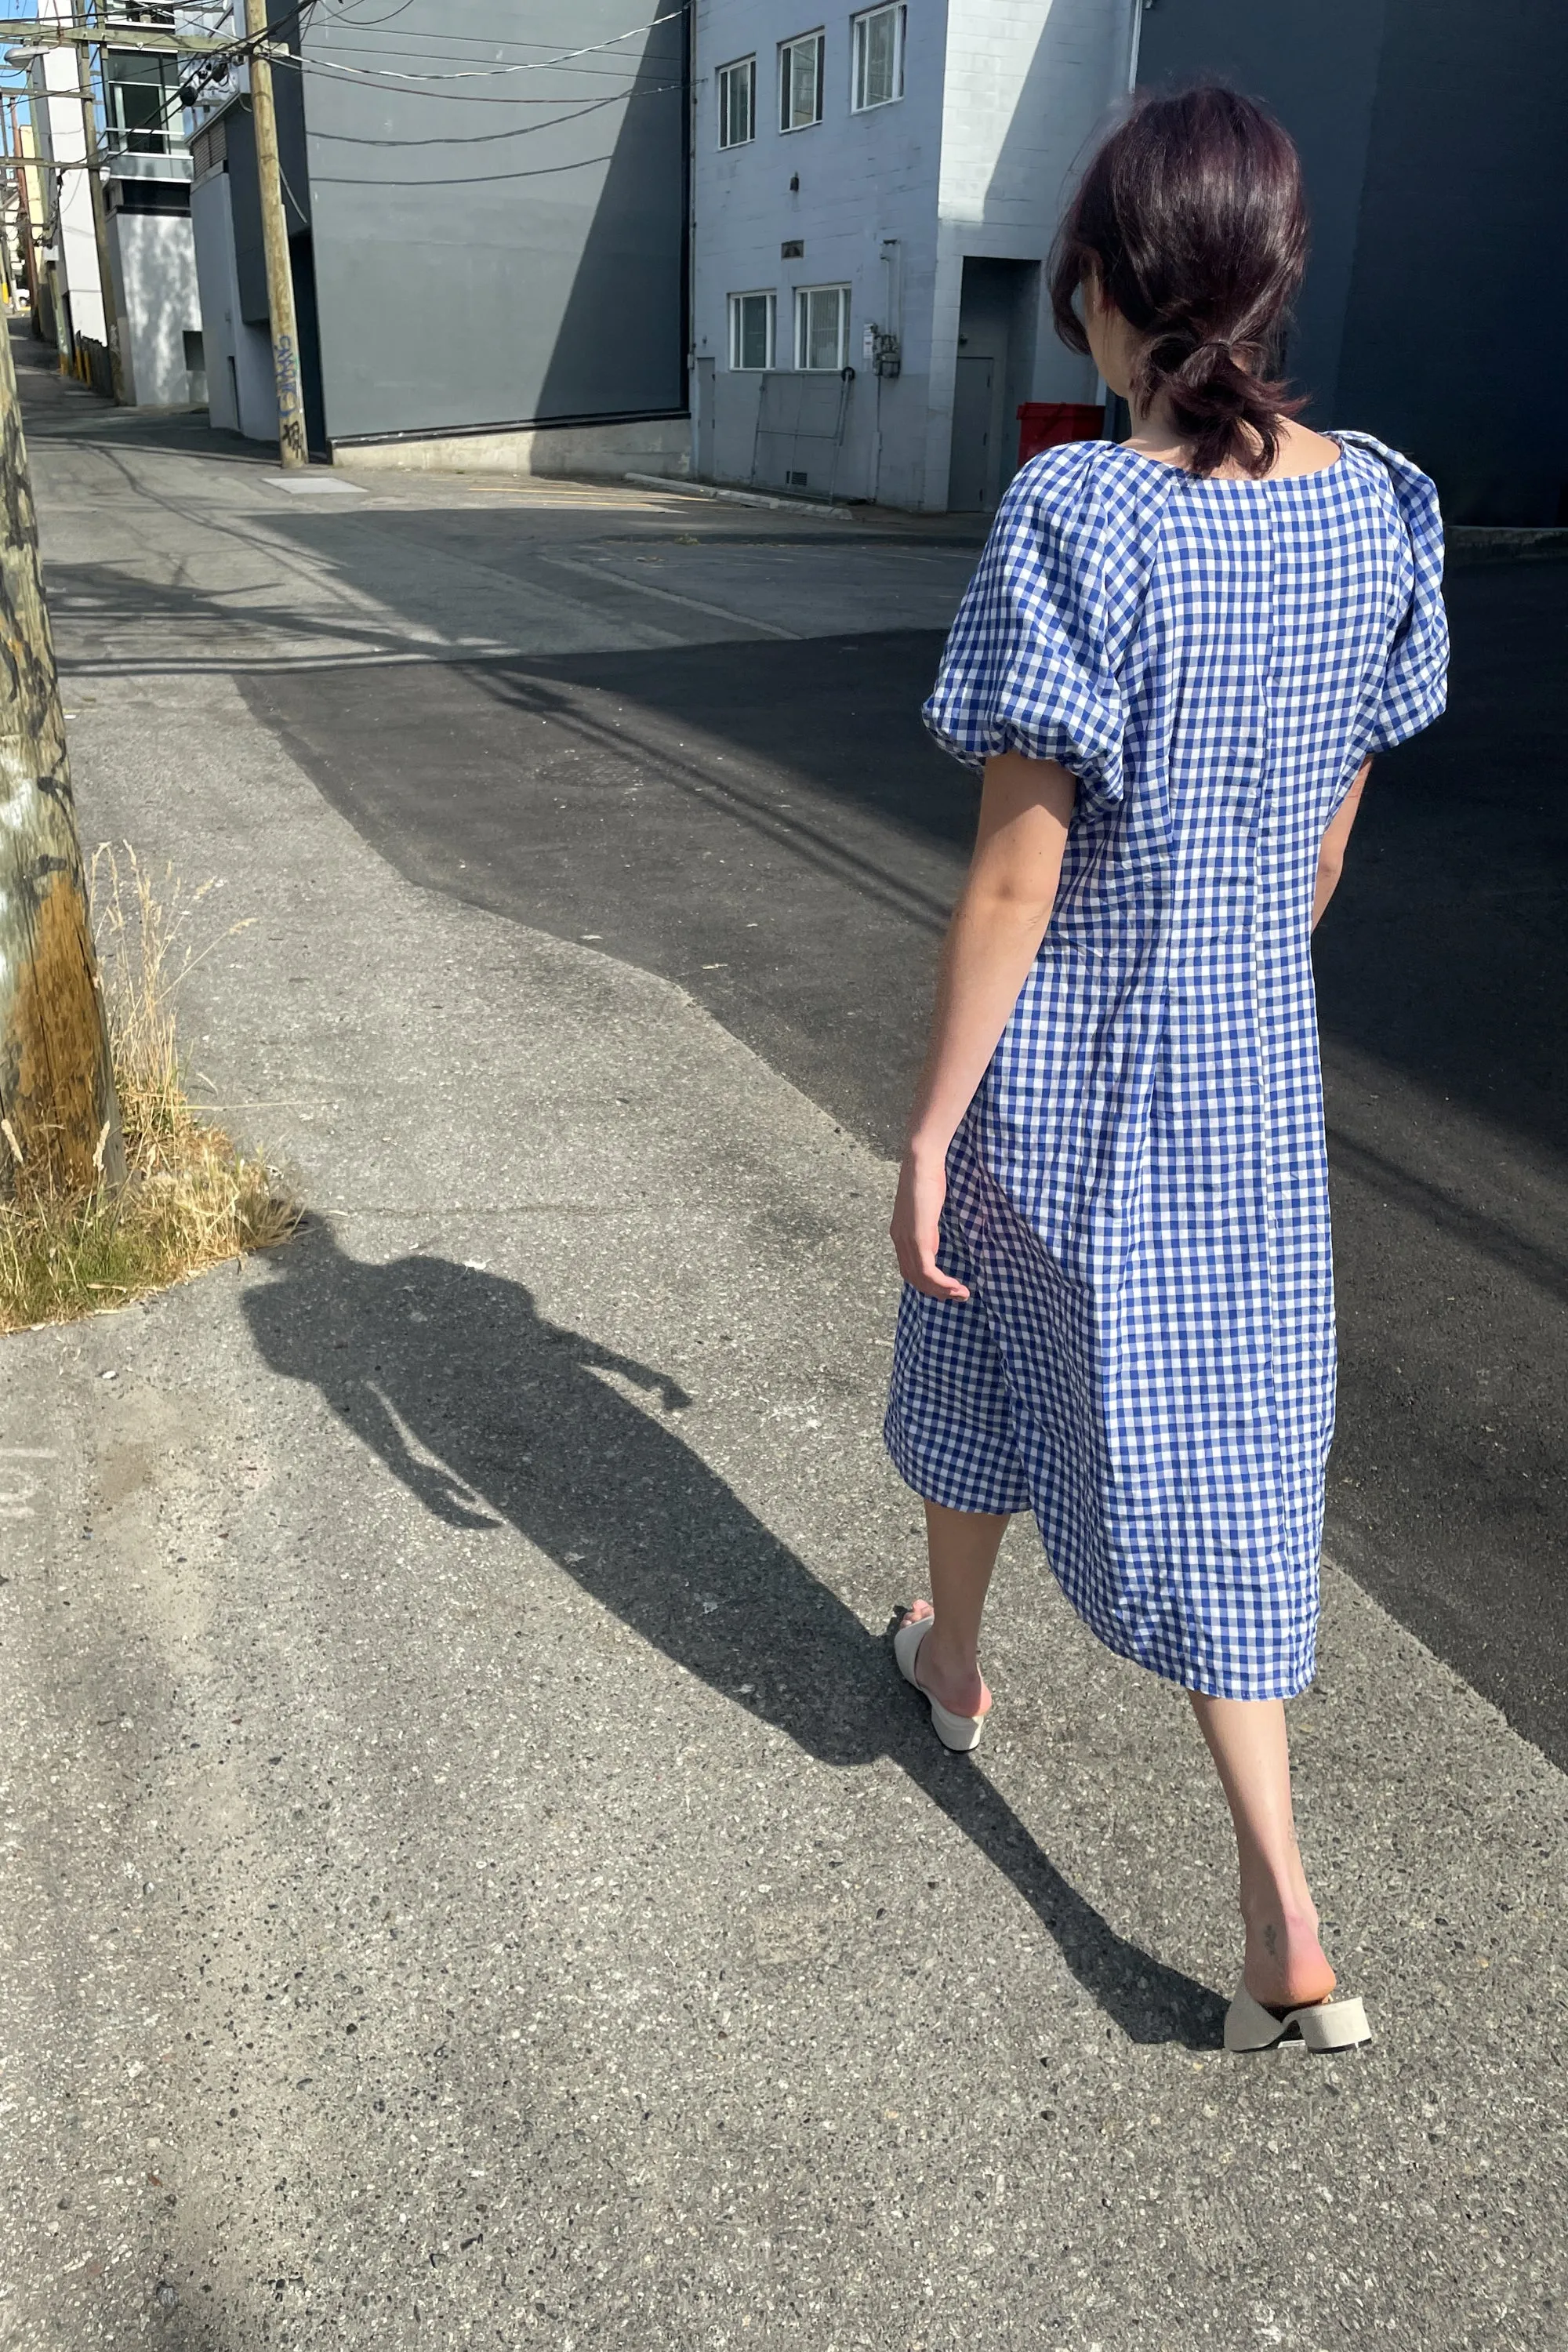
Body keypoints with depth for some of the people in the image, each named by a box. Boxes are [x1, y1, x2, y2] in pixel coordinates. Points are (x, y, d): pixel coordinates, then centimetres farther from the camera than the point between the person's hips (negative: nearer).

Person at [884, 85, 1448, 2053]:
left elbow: (1016, 877, -19)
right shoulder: (1381, 506, -1)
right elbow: (1330, 836, 8)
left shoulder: (1080, 516, -19)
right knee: (1230, 1445, 13)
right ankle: (1287, 1930, 15)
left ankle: (950, 1658, 50)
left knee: (983, 1351, 24)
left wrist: (925, 1133, -10)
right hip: (1257, 1076, 5)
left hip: (1059, 1072, -4)